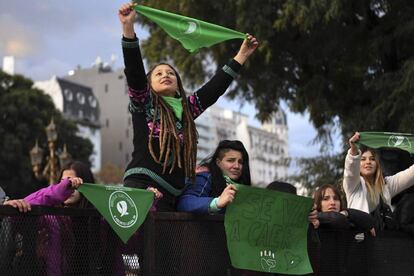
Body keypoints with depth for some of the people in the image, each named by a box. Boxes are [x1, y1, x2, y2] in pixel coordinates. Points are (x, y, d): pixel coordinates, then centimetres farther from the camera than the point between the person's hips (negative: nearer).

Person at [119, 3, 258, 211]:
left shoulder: (186, 109, 24)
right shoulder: (144, 105, 12)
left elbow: (215, 88, 26)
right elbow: (134, 71, 0)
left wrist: (241, 56, 28)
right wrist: (128, 27, -11)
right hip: (140, 185, -5)